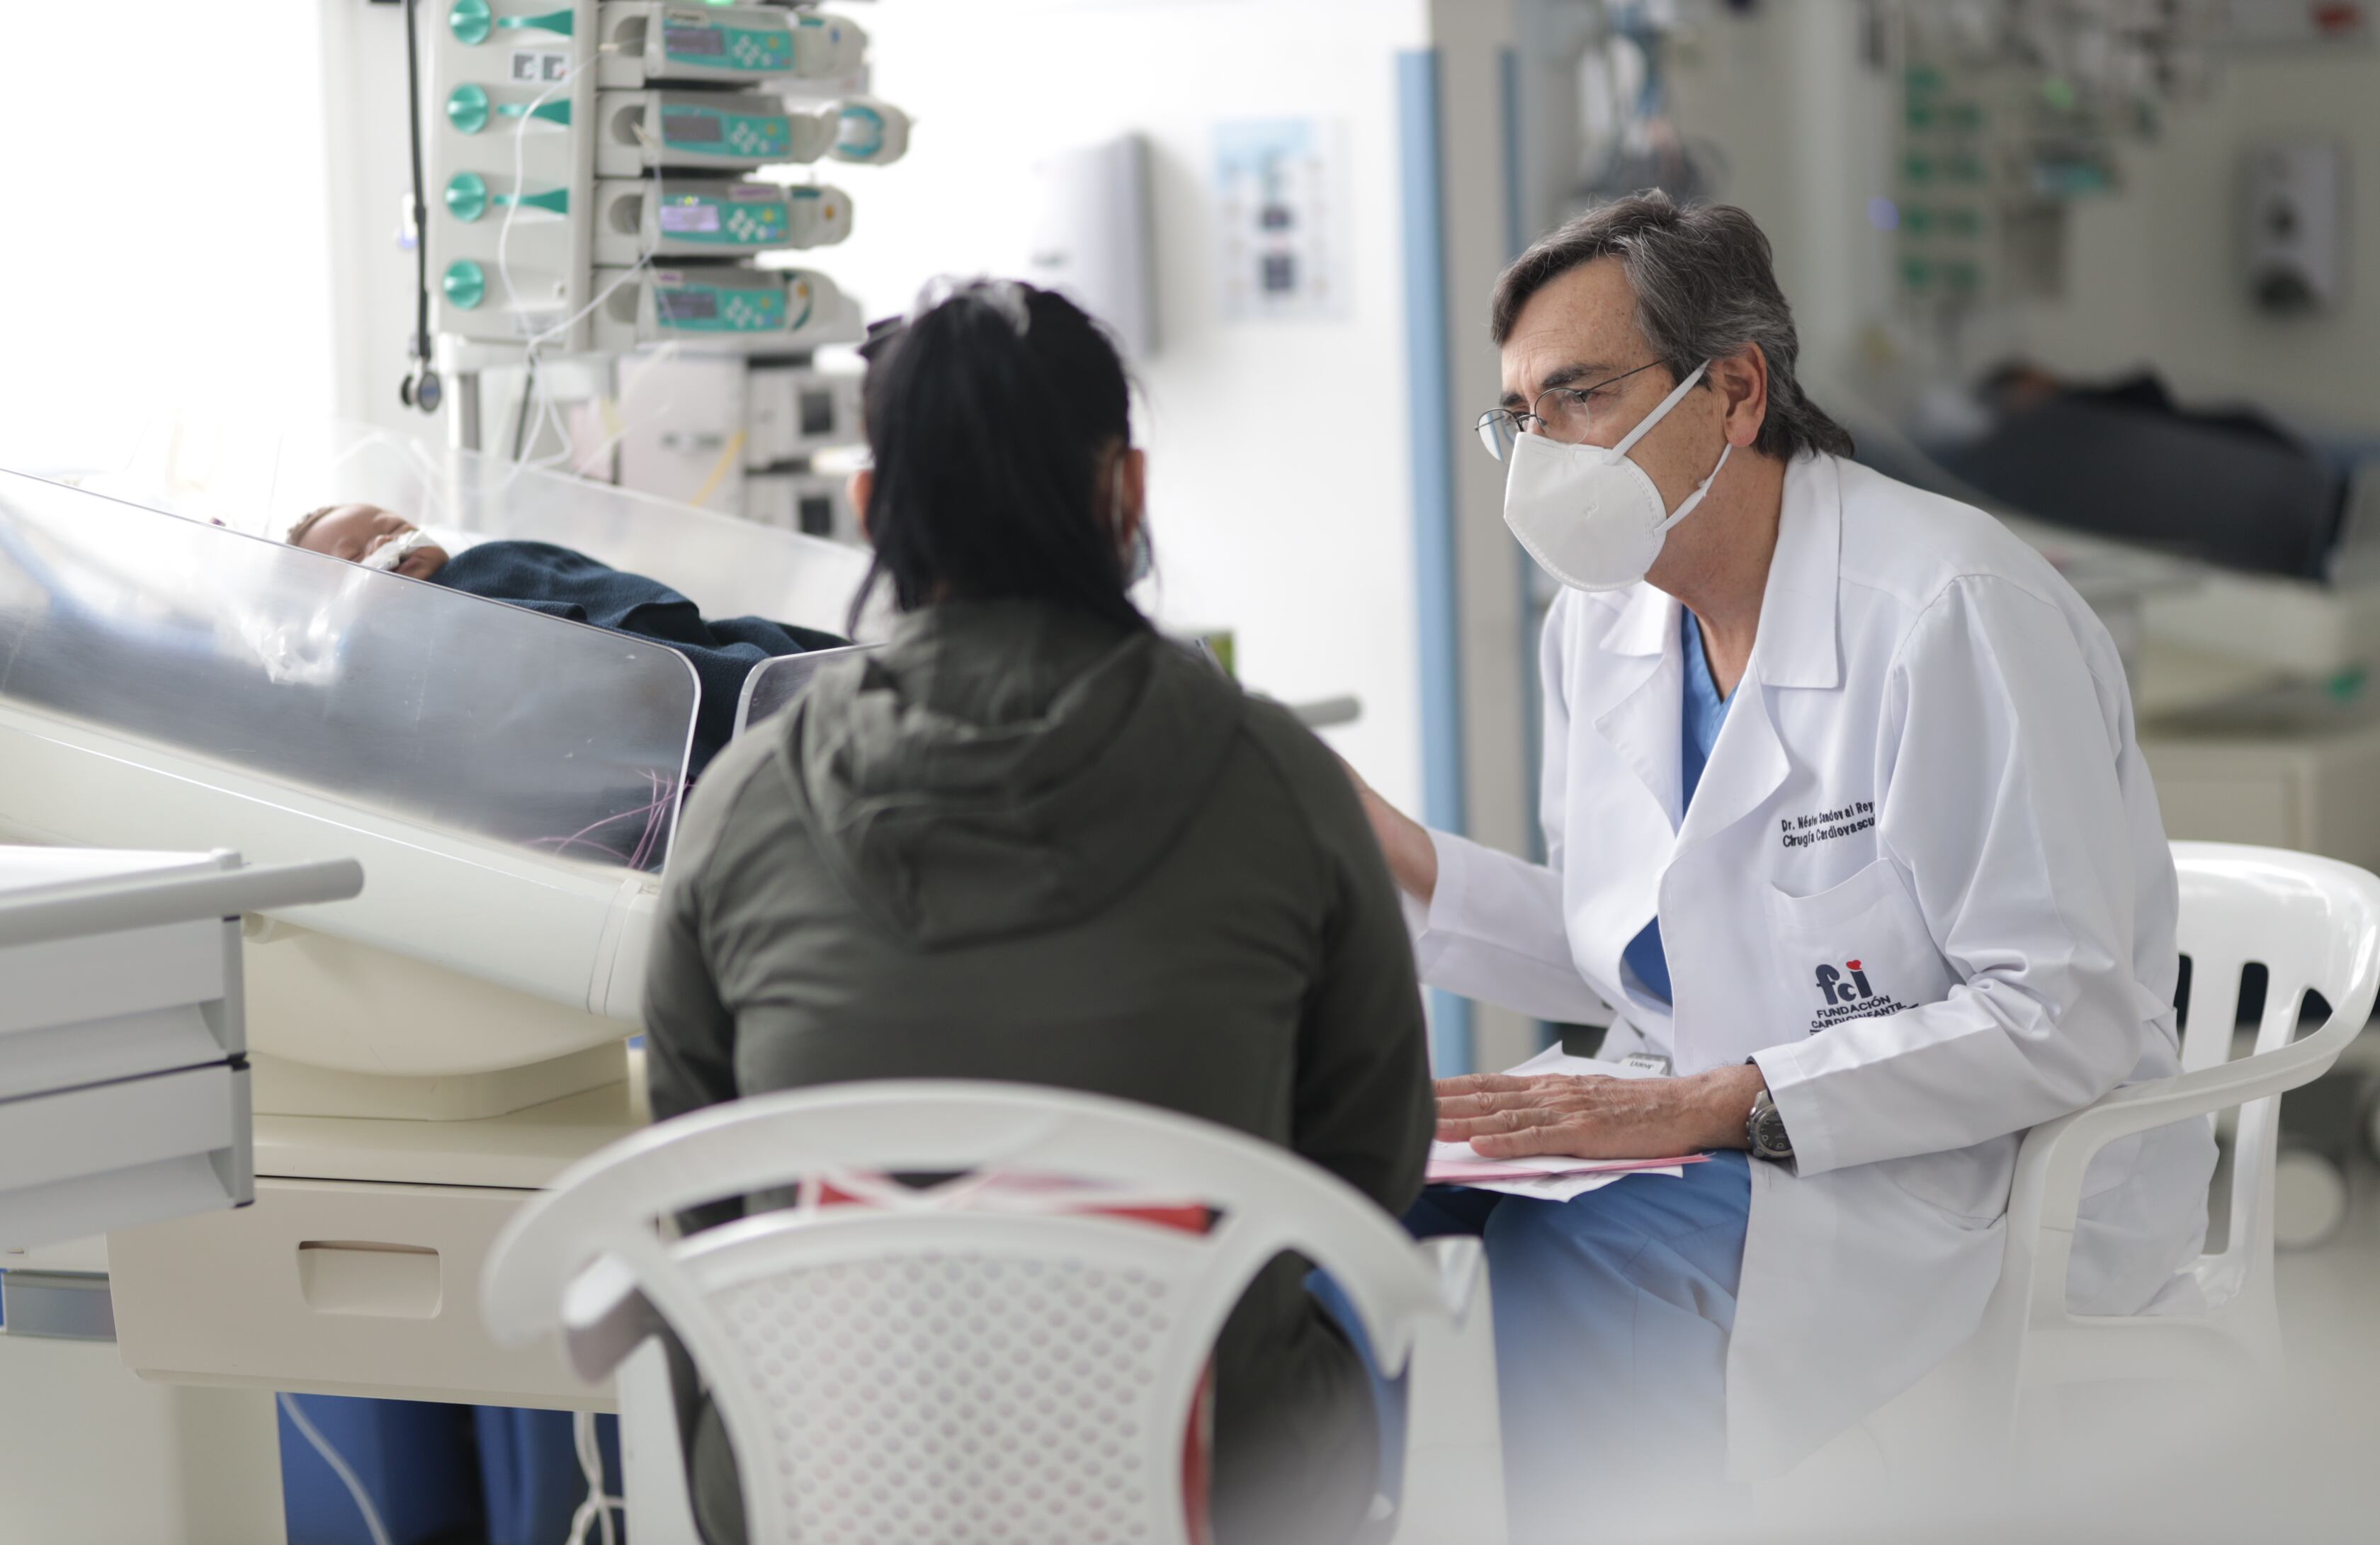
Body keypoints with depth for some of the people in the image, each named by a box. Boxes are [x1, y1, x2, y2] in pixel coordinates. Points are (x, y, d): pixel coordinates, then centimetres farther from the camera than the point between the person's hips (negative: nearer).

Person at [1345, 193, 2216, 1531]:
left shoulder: (1953, 610, -16)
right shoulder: (1601, 621, 9)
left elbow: (2069, 1018, -20)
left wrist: (1721, 1104, -24)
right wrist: (1396, 857, 2)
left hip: (1965, 1193, -7)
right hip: (1707, 1144, 7)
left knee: (1521, 1292, -27)